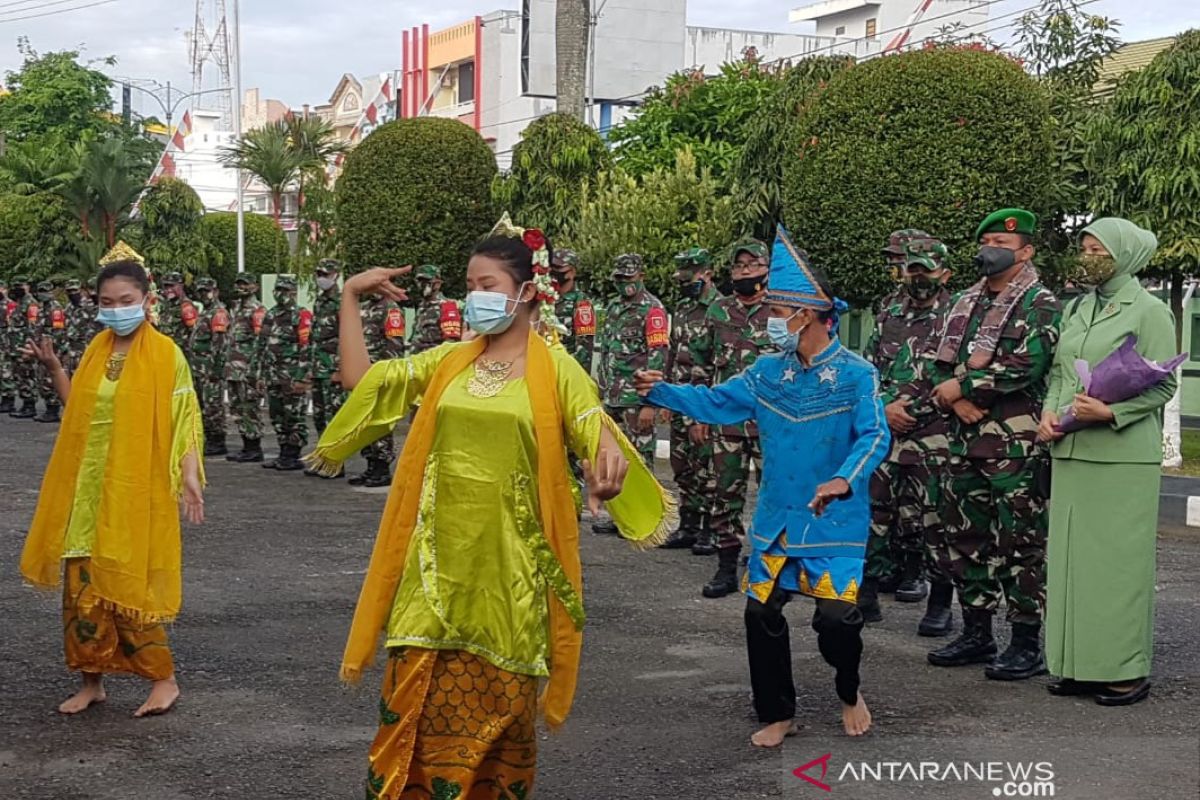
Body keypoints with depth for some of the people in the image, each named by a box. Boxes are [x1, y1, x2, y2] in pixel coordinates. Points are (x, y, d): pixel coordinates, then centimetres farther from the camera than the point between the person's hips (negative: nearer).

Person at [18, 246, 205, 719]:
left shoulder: (165, 354, -6)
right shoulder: (96, 351, 10)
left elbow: (184, 421, -7)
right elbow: (78, 412, 14)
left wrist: (190, 476, -17)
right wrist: (54, 369, 7)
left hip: (136, 490, -5)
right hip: (88, 490, 5)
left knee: (127, 587, -5)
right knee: (82, 586, 6)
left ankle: (164, 679, 9)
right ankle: (92, 680, 18)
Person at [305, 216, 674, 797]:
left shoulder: (555, 369, -3)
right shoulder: (448, 361, 8)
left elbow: (597, 431, -10)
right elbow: (360, 380, 7)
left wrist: (609, 454, -33)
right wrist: (350, 298, 1)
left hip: (506, 559, -3)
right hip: (440, 555, 3)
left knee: (496, 701, 8)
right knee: (418, 695, 4)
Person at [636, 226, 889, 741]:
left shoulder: (856, 375, -9)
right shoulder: (768, 371, 6)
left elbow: (874, 437, -20)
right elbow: (717, 403, 9)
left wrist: (845, 479, -37)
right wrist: (661, 392, -3)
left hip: (835, 521, -5)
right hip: (776, 519, 5)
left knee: (836, 616, -11)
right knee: (761, 612, 3)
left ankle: (849, 694, 22)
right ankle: (778, 714, 22)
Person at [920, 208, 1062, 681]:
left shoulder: (1040, 306, -6)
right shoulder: (963, 303, 16)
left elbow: (1024, 367, -19)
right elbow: (932, 360, 12)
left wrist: (961, 387, -12)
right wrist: (956, 402, -7)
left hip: (1015, 446, -7)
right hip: (963, 441, 8)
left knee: (1019, 544, -3)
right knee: (963, 538, 12)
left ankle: (1027, 645, 5)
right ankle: (976, 635, 23)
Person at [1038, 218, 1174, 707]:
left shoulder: (1149, 311, -3)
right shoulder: (1076, 309, 16)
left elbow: (1162, 386, -7)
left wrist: (1111, 412, -20)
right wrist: (1050, 412, 1)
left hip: (1124, 458, -7)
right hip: (1071, 452, 7)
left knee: (1119, 561, -4)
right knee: (1070, 557, 8)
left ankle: (1126, 670, 4)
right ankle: (1077, 664, 16)